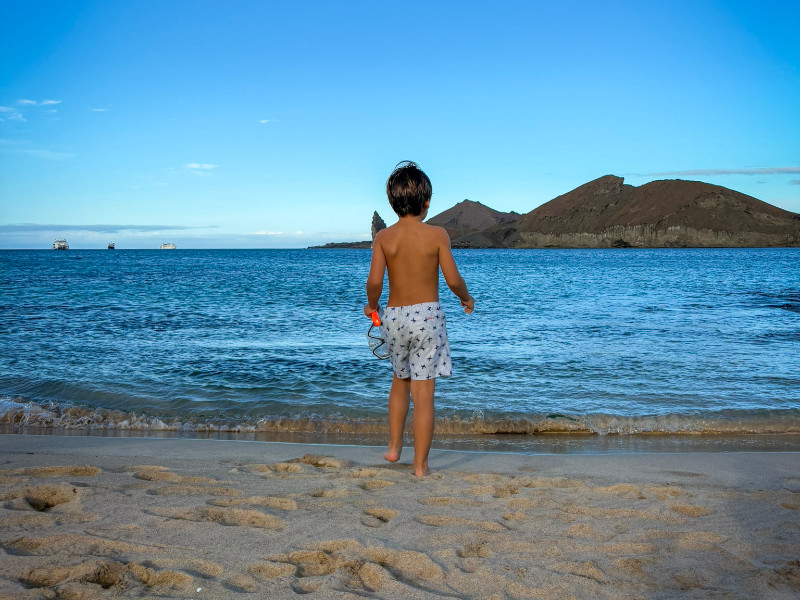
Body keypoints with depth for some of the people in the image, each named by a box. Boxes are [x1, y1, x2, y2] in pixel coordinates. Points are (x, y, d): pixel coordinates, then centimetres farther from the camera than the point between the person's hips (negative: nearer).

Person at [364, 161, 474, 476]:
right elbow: (453, 279, -8)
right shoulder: (437, 234, -6)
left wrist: (371, 305, 10)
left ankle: (394, 447, 31)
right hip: (427, 315, -3)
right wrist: (466, 299, 13)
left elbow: (374, 280, -10)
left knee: (400, 381, 26)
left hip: (394, 316, 3)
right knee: (424, 393, 2)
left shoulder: (383, 237, -1)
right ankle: (420, 465, 7)